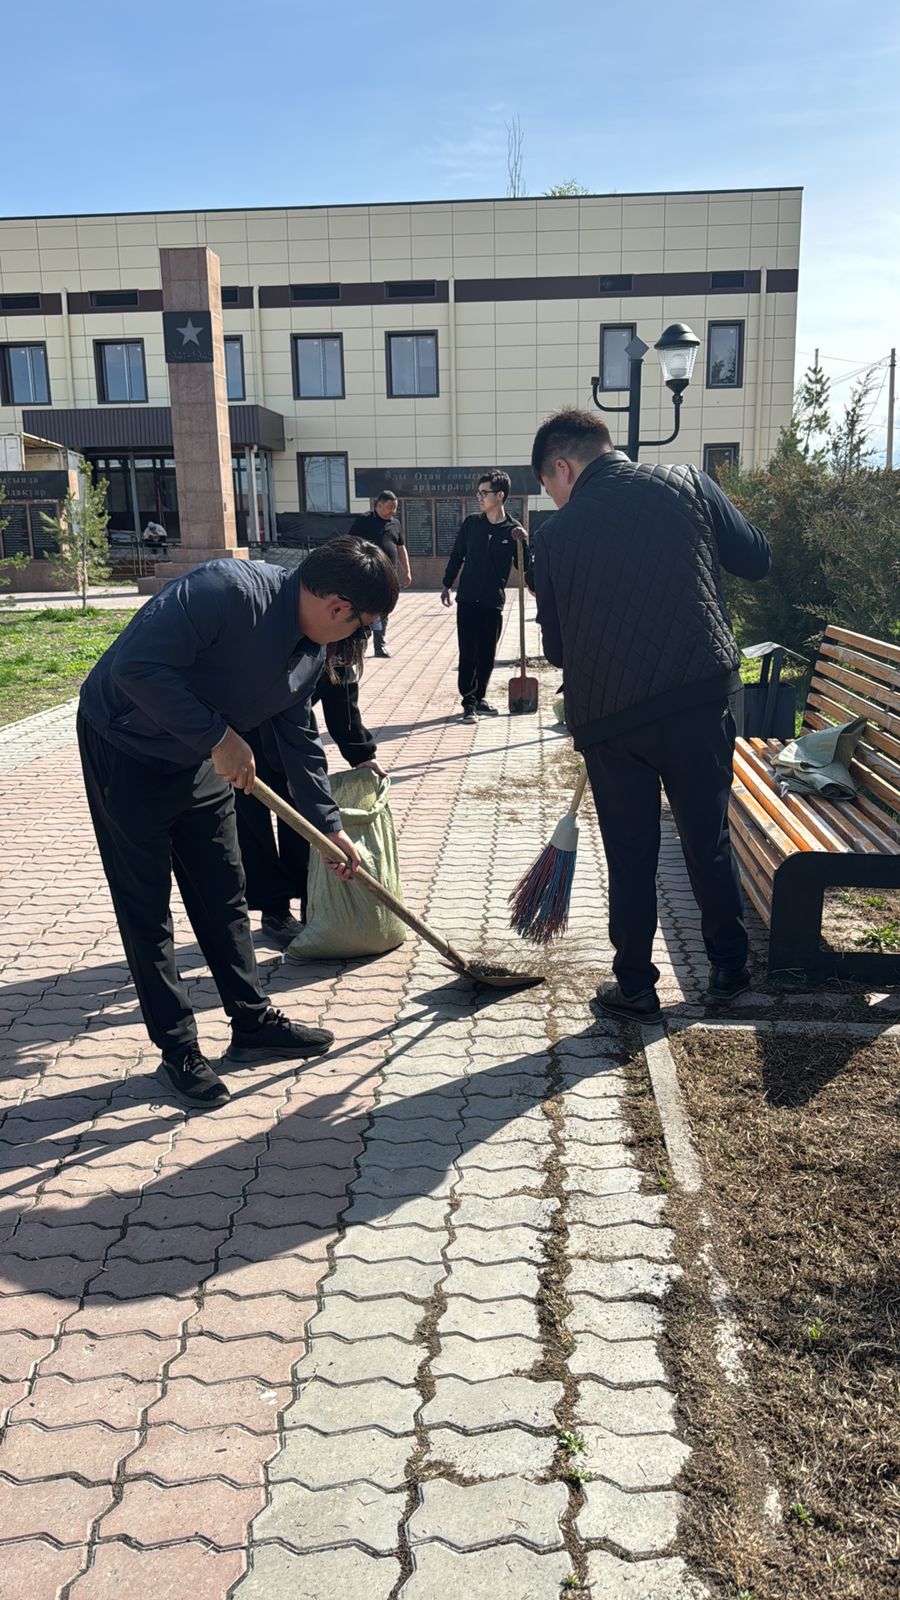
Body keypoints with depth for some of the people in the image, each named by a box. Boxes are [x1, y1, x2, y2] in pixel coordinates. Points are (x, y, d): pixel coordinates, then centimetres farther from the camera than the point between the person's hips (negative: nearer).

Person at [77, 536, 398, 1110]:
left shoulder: (310, 651, -3)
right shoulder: (227, 590, -31)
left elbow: (299, 739, 9)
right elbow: (137, 668, -35)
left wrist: (331, 825, 10)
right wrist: (219, 736, -30)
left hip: (202, 758, 8)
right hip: (124, 747, -8)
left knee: (224, 895, 12)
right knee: (146, 907, 0)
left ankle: (254, 1023, 24)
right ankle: (178, 1050, 12)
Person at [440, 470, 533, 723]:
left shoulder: (514, 529, -2)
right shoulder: (471, 524, 1)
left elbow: (524, 565, 3)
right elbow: (457, 556, 9)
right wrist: (447, 585, 8)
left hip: (494, 601, 0)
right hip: (468, 598, 0)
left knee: (487, 654, 7)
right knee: (468, 653, -3)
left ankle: (479, 698, 22)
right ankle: (469, 702, 3)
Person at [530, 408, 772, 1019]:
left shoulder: (556, 536, 3)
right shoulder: (688, 483, 2)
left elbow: (555, 647, 9)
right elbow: (757, 560, 6)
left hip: (607, 715, 0)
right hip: (702, 695, 1)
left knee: (630, 856, 12)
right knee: (710, 840, 15)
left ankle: (635, 986, 21)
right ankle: (730, 968, 29)